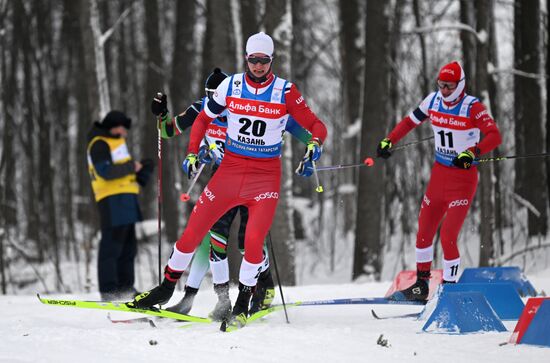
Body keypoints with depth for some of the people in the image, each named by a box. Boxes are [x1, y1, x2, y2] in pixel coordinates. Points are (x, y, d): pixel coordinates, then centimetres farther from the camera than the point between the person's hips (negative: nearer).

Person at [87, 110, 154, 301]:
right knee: (112, 244, -12)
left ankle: (125, 287, 20)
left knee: (128, 246, 14)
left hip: (124, 199, 11)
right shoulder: (99, 144, -8)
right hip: (112, 199, -11)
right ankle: (108, 290, -14)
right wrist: (131, 167, -13)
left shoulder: (116, 143, 24)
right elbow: (105, 171, -20)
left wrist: (142, 168, 11)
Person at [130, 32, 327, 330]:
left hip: (266, 174, -2)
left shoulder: (285, 92, -7)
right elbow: (203, 119, 13)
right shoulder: (231, 86, 0)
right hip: (230, 169, 2)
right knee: (192, 232, 1)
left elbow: (316, 125, -3)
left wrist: (315, 143, -25)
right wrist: (192, 153, 4)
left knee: (253, 239, -18)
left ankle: (242, 305, -1)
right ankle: (166, 288, 21)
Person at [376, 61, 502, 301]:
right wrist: (388, 141, 6)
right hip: (439, 174, 6)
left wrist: (472, 152, -39)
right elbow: (410, 122, 16)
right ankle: (421, 284, 25)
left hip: (463, 179, -6)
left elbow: (495, 136, -25)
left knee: (448, 237, -13)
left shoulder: (472, 107, -15)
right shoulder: (433, 101, 1)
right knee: (424, 232, 11)